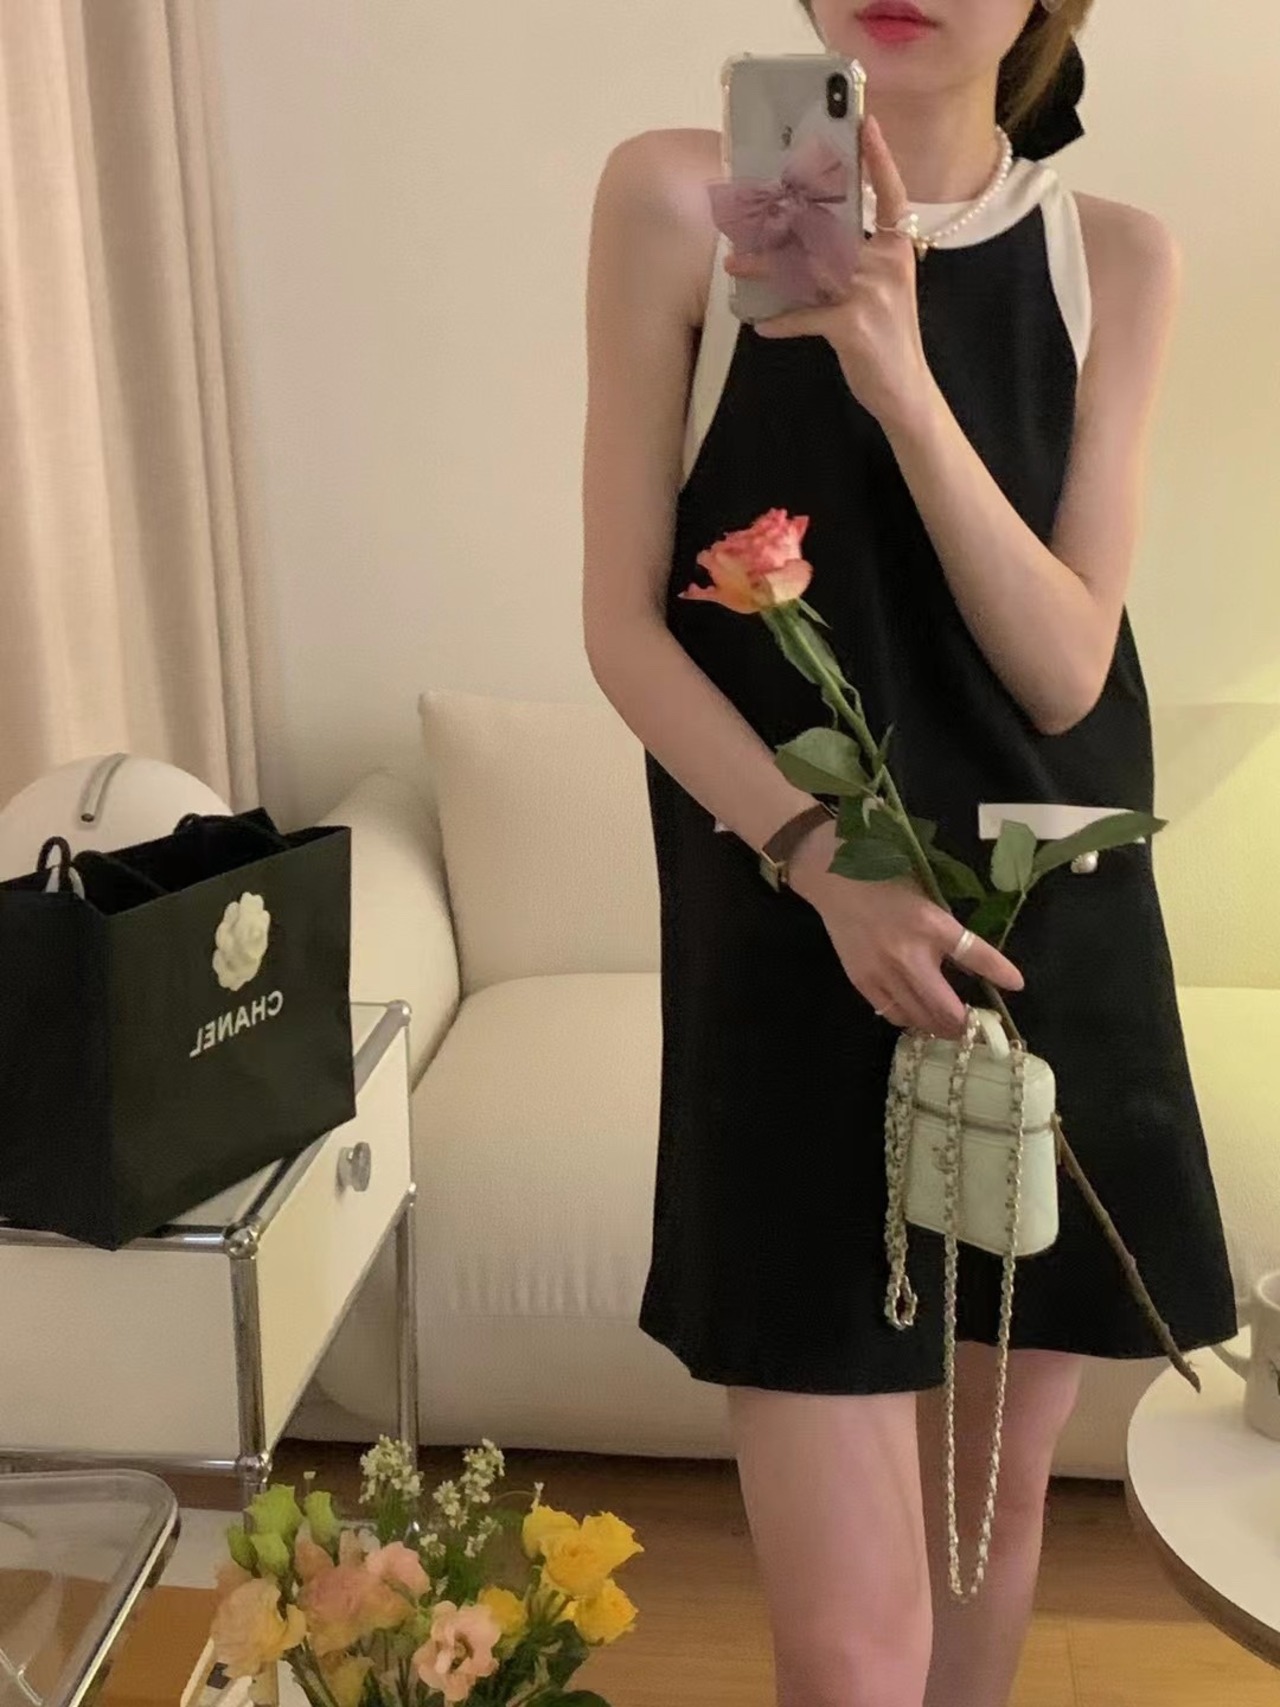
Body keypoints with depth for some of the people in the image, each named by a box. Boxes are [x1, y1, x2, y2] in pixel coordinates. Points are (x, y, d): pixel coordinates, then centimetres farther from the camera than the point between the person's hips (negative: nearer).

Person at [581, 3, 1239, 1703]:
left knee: (996, 1490, 18)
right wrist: (825, 868, -17)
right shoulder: (681, 198, -4)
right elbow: (624, 619, -4)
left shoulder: (1114, 258, 4)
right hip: (793, 947, -3)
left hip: (1055, 941, 4)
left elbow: (1067, 666, -6)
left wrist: (904, 382, -20)